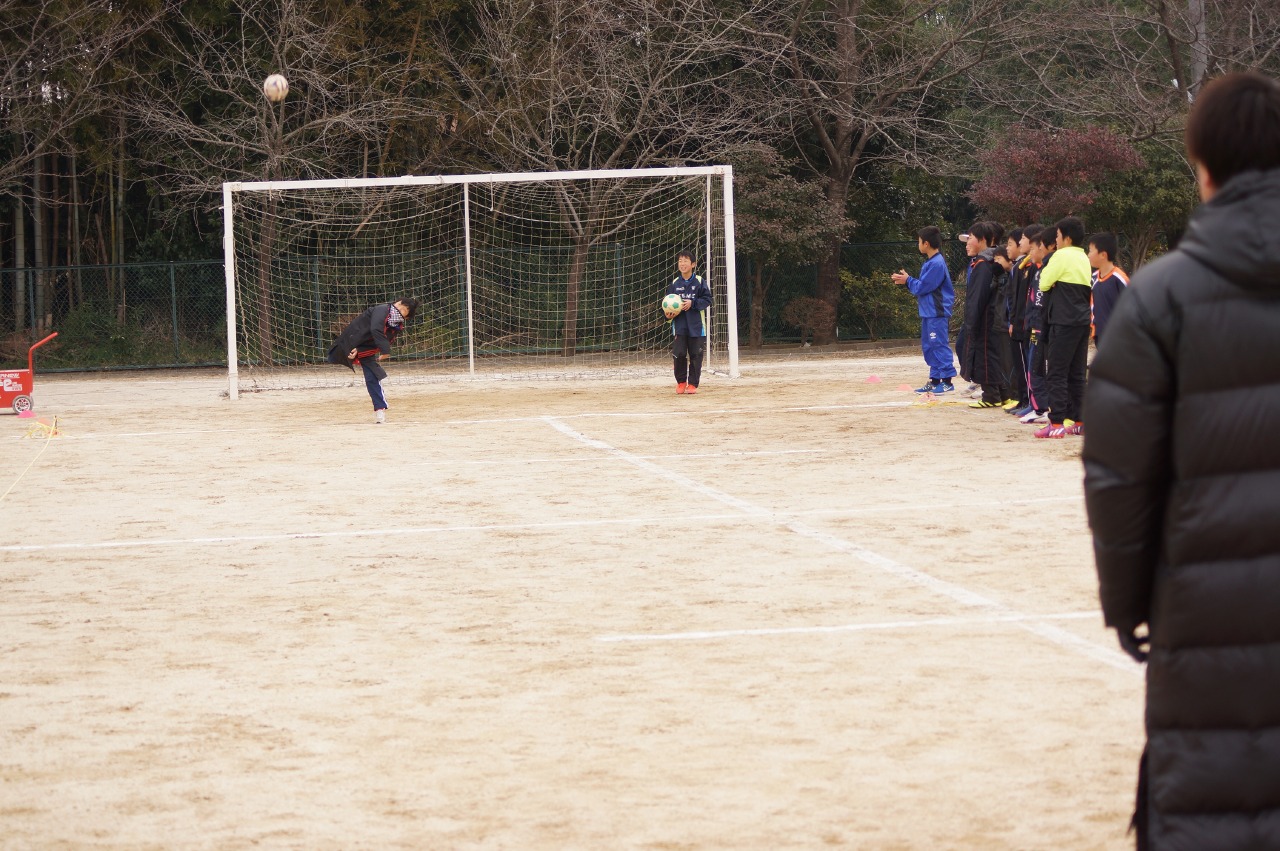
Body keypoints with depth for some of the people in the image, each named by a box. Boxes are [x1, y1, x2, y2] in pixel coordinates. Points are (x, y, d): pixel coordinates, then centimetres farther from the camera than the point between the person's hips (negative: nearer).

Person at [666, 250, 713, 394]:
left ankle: (693, 383, 11)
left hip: (696, 325, -1)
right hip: (679, 325, 1)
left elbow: (707, 299, -3)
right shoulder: (674, 283, 6)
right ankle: (681, 381, 12)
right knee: (679, 354, -5)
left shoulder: (699, 282, -1)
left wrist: (692, 303, -15)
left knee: (696, 355, 1)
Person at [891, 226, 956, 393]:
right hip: (928, 313, 10)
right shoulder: (929, 262, 14)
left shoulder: (937, 264, -17)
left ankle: (947, 381, -8)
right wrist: (907, 281, 8)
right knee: (929, 347, 13)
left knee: (940, 346, -9)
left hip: (937, 313, -10)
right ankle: (935, 380, 18)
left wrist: (908, 280, -2)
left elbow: (922, 287, -18)